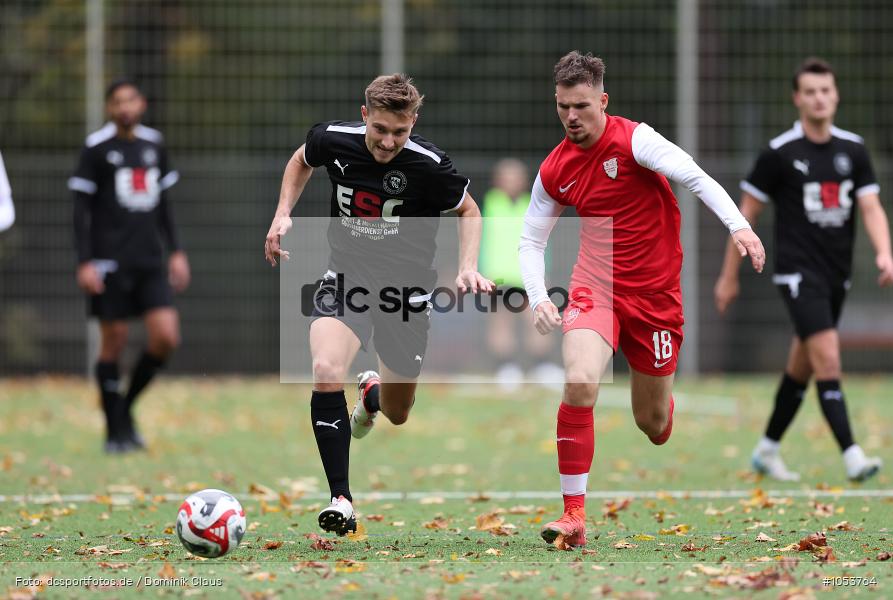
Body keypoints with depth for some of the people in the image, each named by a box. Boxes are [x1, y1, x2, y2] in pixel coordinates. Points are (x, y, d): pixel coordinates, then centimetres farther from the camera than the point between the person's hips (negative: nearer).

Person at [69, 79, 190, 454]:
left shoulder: (154, 145, 12)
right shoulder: (96, 148, -3)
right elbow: (81, 209, -4)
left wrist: (176, 252, 15)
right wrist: (85, 263, -11)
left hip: (150, 263, 4)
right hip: (110, 264, -4)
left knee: (166, 337, -6)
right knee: (114, 343, -1)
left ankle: (126, 406, 14)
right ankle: (116, 430, 9)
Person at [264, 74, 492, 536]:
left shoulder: (428, 165, -20)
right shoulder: (333, 139, -12)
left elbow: (468, 211, -1)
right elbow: (302, 160, 14)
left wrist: (468, 267, -15)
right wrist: (283, 215, 2)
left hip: (405, 289, 0)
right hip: (346, 277, 1)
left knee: (396, 414, 13)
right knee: (326, 371, -28)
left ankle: (372, 393, 54)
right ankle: (341, 500, -21)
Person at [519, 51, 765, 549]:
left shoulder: (634, 139, -13)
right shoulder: (555, 170, 1)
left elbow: (695, 177, -23)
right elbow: (531, 240, 11)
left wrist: (739, 226, -38)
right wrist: (539, 298, -6)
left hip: (654, 291, -2)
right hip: (596, 284, 2)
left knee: (653, 424, 7)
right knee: (580, 383, -25)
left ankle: (663, 400, 49)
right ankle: (574, 515, -21)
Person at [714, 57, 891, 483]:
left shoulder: (853, 150, 5)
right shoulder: (779, 153, -7)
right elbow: (746, 213, 0)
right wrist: (729, 277, 2)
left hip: (837, 273, 5)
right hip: (798, 271, -5)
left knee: (802, 367, 14)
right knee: (828, 359, -19)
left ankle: (767, 450, 29)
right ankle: (851, 456, -24)